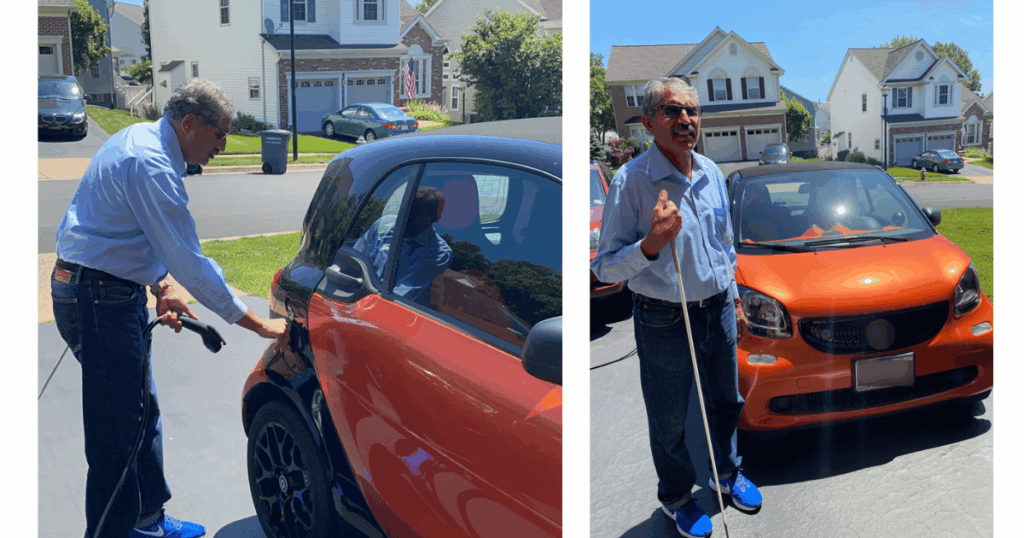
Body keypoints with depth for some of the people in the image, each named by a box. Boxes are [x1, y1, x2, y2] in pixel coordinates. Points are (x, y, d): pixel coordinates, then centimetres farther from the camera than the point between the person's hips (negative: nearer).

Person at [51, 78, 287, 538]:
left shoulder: (142, 139, 10)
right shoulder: (151, 165, -23)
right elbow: (189, 262, -25)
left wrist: (160, 287, 11)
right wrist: (257, 324, -21)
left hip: (112, 291, 11)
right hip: (100, 300, -11)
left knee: (141, 410, 18)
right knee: (116, 430, -4)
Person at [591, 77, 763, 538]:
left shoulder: (712, 173, 2)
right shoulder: (630, 181, -19)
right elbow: (605, 269, -20)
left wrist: (734, 302, 19)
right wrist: (651, 244, -37)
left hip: (718, 312, 6)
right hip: (664, 322, -5)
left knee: (725, 403, 22)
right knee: (669, 422, 11)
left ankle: (727, 474, 48)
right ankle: (676, 496, 35)